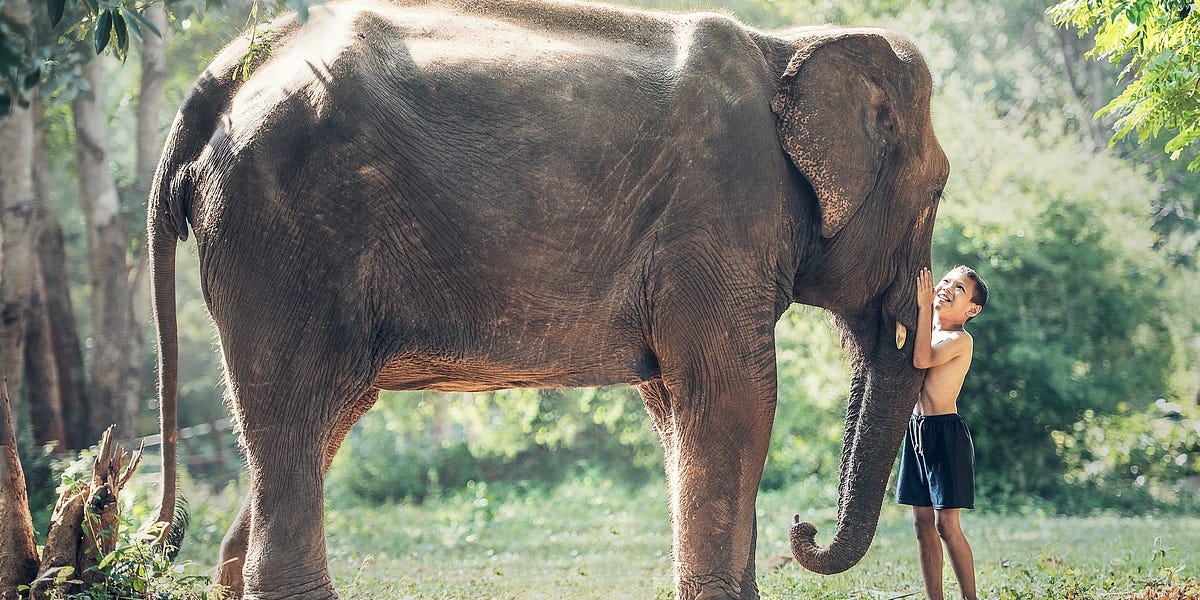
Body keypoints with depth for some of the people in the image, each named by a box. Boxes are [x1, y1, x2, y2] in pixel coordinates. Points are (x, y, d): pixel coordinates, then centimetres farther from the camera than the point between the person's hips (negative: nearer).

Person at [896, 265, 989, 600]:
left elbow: (922, 359, -25)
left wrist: (923, 306, -21)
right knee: (923, 522, 7)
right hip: (917, 430, 8)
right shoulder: (928, 331, 15)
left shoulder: (960, 339, -10)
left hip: (945, 433, -8)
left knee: (946, 523, -9)